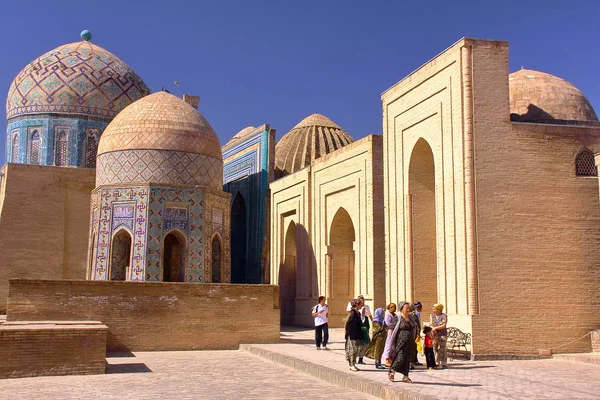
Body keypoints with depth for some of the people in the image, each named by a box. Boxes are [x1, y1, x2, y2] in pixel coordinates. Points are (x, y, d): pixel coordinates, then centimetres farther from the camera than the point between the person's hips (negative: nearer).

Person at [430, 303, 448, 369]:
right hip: (434, 335, 4)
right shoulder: (432, 315, 9)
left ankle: (444, 364, -3)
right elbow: (430, 324, 4)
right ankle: (437, 363, 13)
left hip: (442, 334, -4)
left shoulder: (444, 316, -4)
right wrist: (433, 329, -15)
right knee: (435, 349, 2)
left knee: (442, 349, -7)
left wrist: (435, 328, -14)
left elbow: (444, 326, -12)